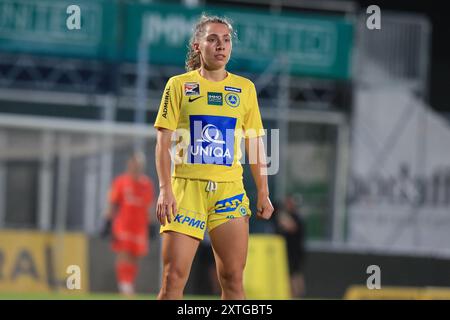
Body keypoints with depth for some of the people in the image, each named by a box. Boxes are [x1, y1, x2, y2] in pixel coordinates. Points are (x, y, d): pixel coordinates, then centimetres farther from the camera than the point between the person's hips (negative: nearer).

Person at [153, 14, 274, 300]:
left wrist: (263, 193, 7)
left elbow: (255, 144, 14)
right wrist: (165, 190, -10)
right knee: (173, 277, -8)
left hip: (230, 190, 2)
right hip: (186, 187, -2)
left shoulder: (245, 88, 12)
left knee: (233, 279, -2)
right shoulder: (179, 85, 5)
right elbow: (164, 140, 1)